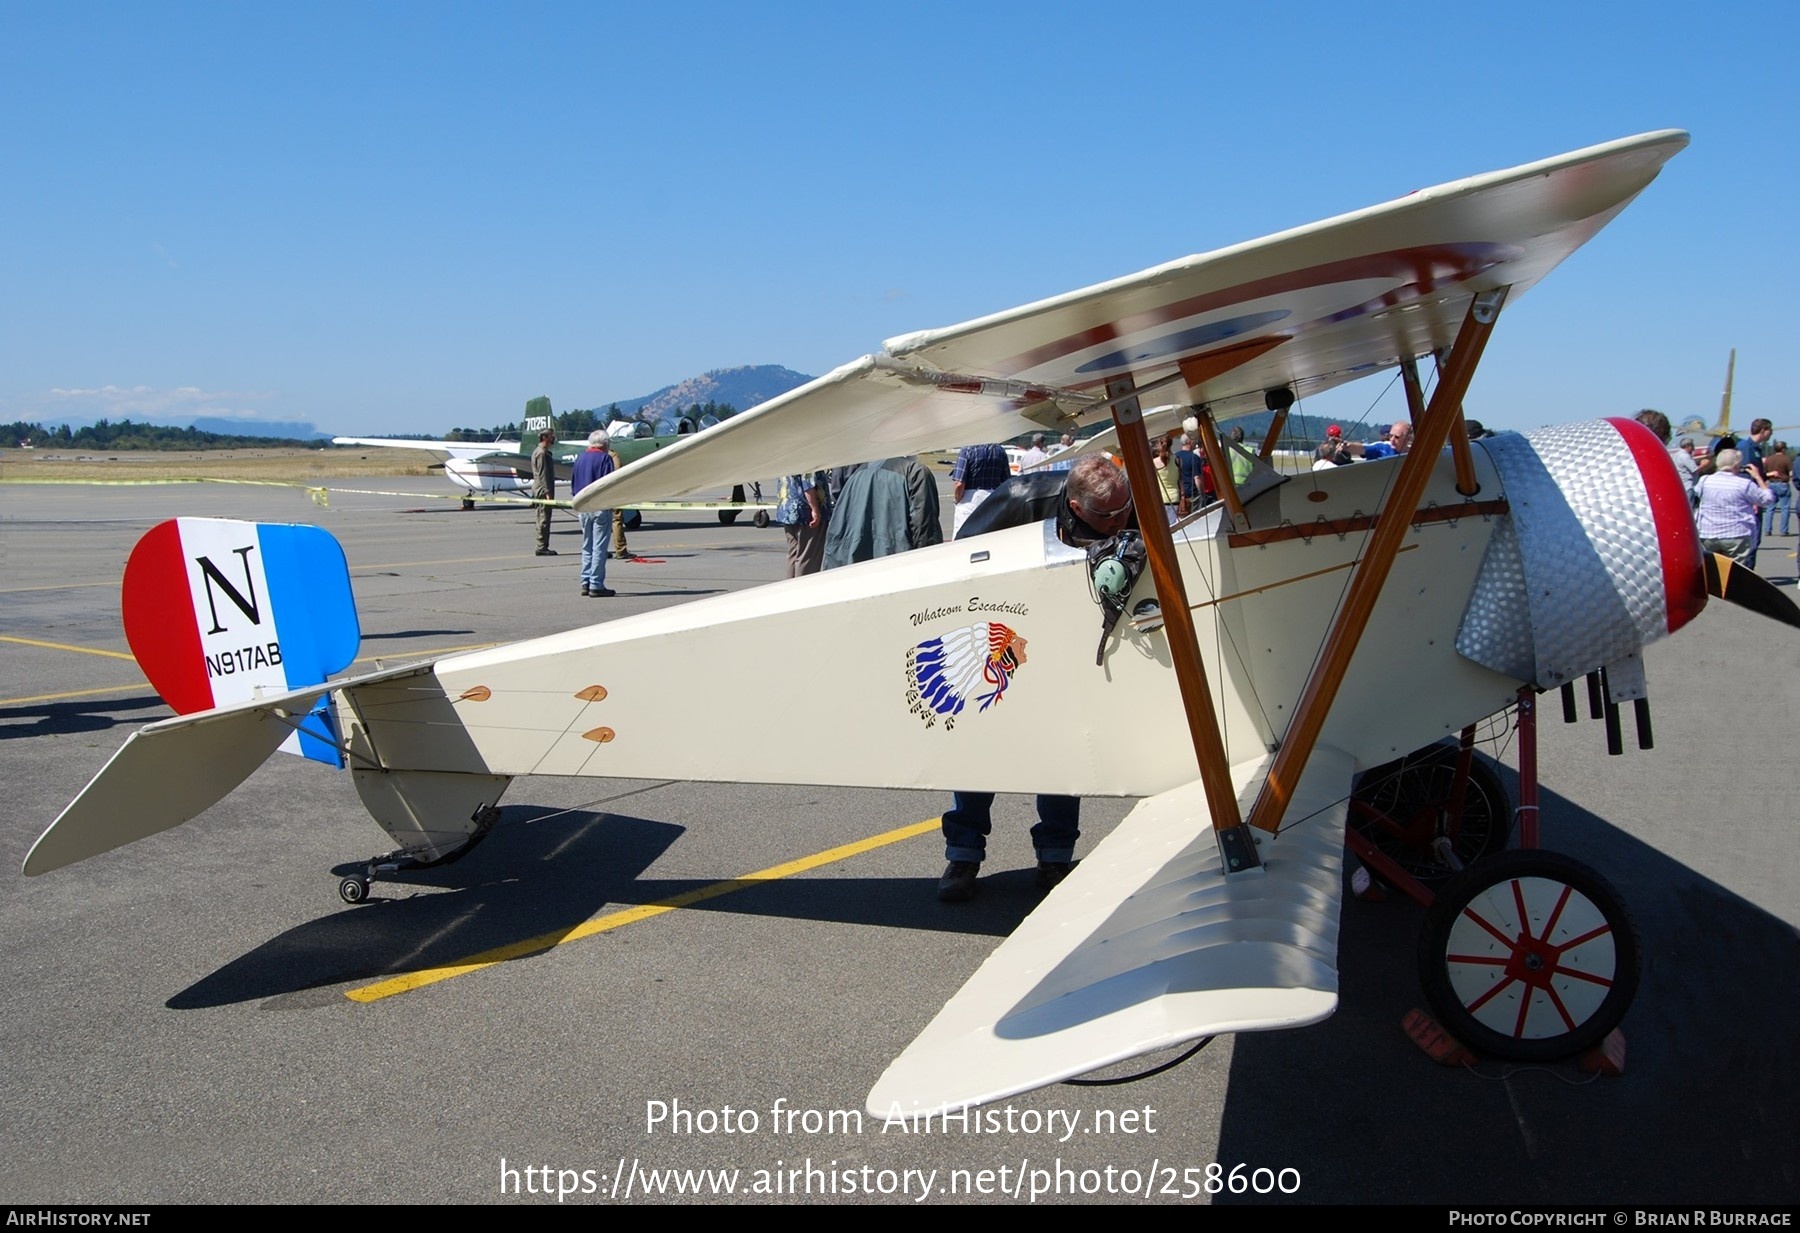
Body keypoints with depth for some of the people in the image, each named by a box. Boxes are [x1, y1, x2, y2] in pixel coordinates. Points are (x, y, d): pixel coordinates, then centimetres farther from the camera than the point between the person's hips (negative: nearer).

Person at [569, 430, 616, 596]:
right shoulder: (605, 458, -9)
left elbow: (573, 483, 16)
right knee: (599, 547, -4)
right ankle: (596, 586, -5)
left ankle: (585, 583, 14)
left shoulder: (580, 457, 12)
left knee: (586, 546, 15)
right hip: (600, 506, -7)